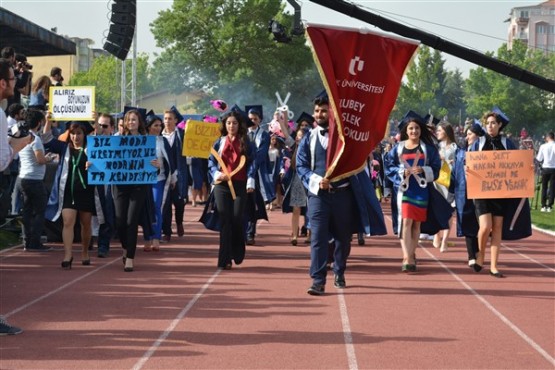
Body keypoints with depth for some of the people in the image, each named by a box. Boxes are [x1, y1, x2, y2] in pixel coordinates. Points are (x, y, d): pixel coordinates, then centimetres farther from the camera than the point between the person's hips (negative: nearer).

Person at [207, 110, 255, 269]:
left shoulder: (247, 143, 8)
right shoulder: (219, 143, 12)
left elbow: (251, 164, 3)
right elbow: (211, 162, 8)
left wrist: (250, 182, -10)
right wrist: (217, 174, -11)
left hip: (240, 185, -1)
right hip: (222, 185, 1)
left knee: (237, 219, -8)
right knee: (224, 220, -3)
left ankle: (237, 255, 13)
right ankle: (225, 259, -3)